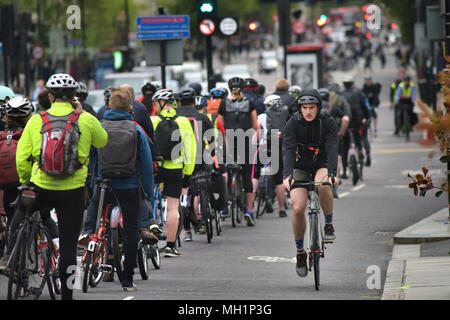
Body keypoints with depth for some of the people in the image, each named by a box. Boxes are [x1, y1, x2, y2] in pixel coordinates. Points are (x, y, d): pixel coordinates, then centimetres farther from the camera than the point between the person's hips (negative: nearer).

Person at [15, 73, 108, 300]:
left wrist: (26, 183, 15)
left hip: (41, 188, 0)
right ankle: (66, 294, 6)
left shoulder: (36, 120, -3)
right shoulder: (86, 120, -4)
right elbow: (102, 141, 16)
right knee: (68, 245, 5)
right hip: (73, 191, 0)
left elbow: (21, 157, -1)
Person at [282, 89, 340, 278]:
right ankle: (300, 252, 1)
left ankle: (329, 225, -13)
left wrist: (332, 173, -41)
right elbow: (288, 150, -24)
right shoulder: (293, 124, -13)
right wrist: (287, 175, -40)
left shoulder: (328, 123, -14)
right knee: (297, 208, -17)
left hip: (322, 165, -1)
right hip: (300, 168, 1)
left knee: (323, 185, -36)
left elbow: (332, 149, -25)